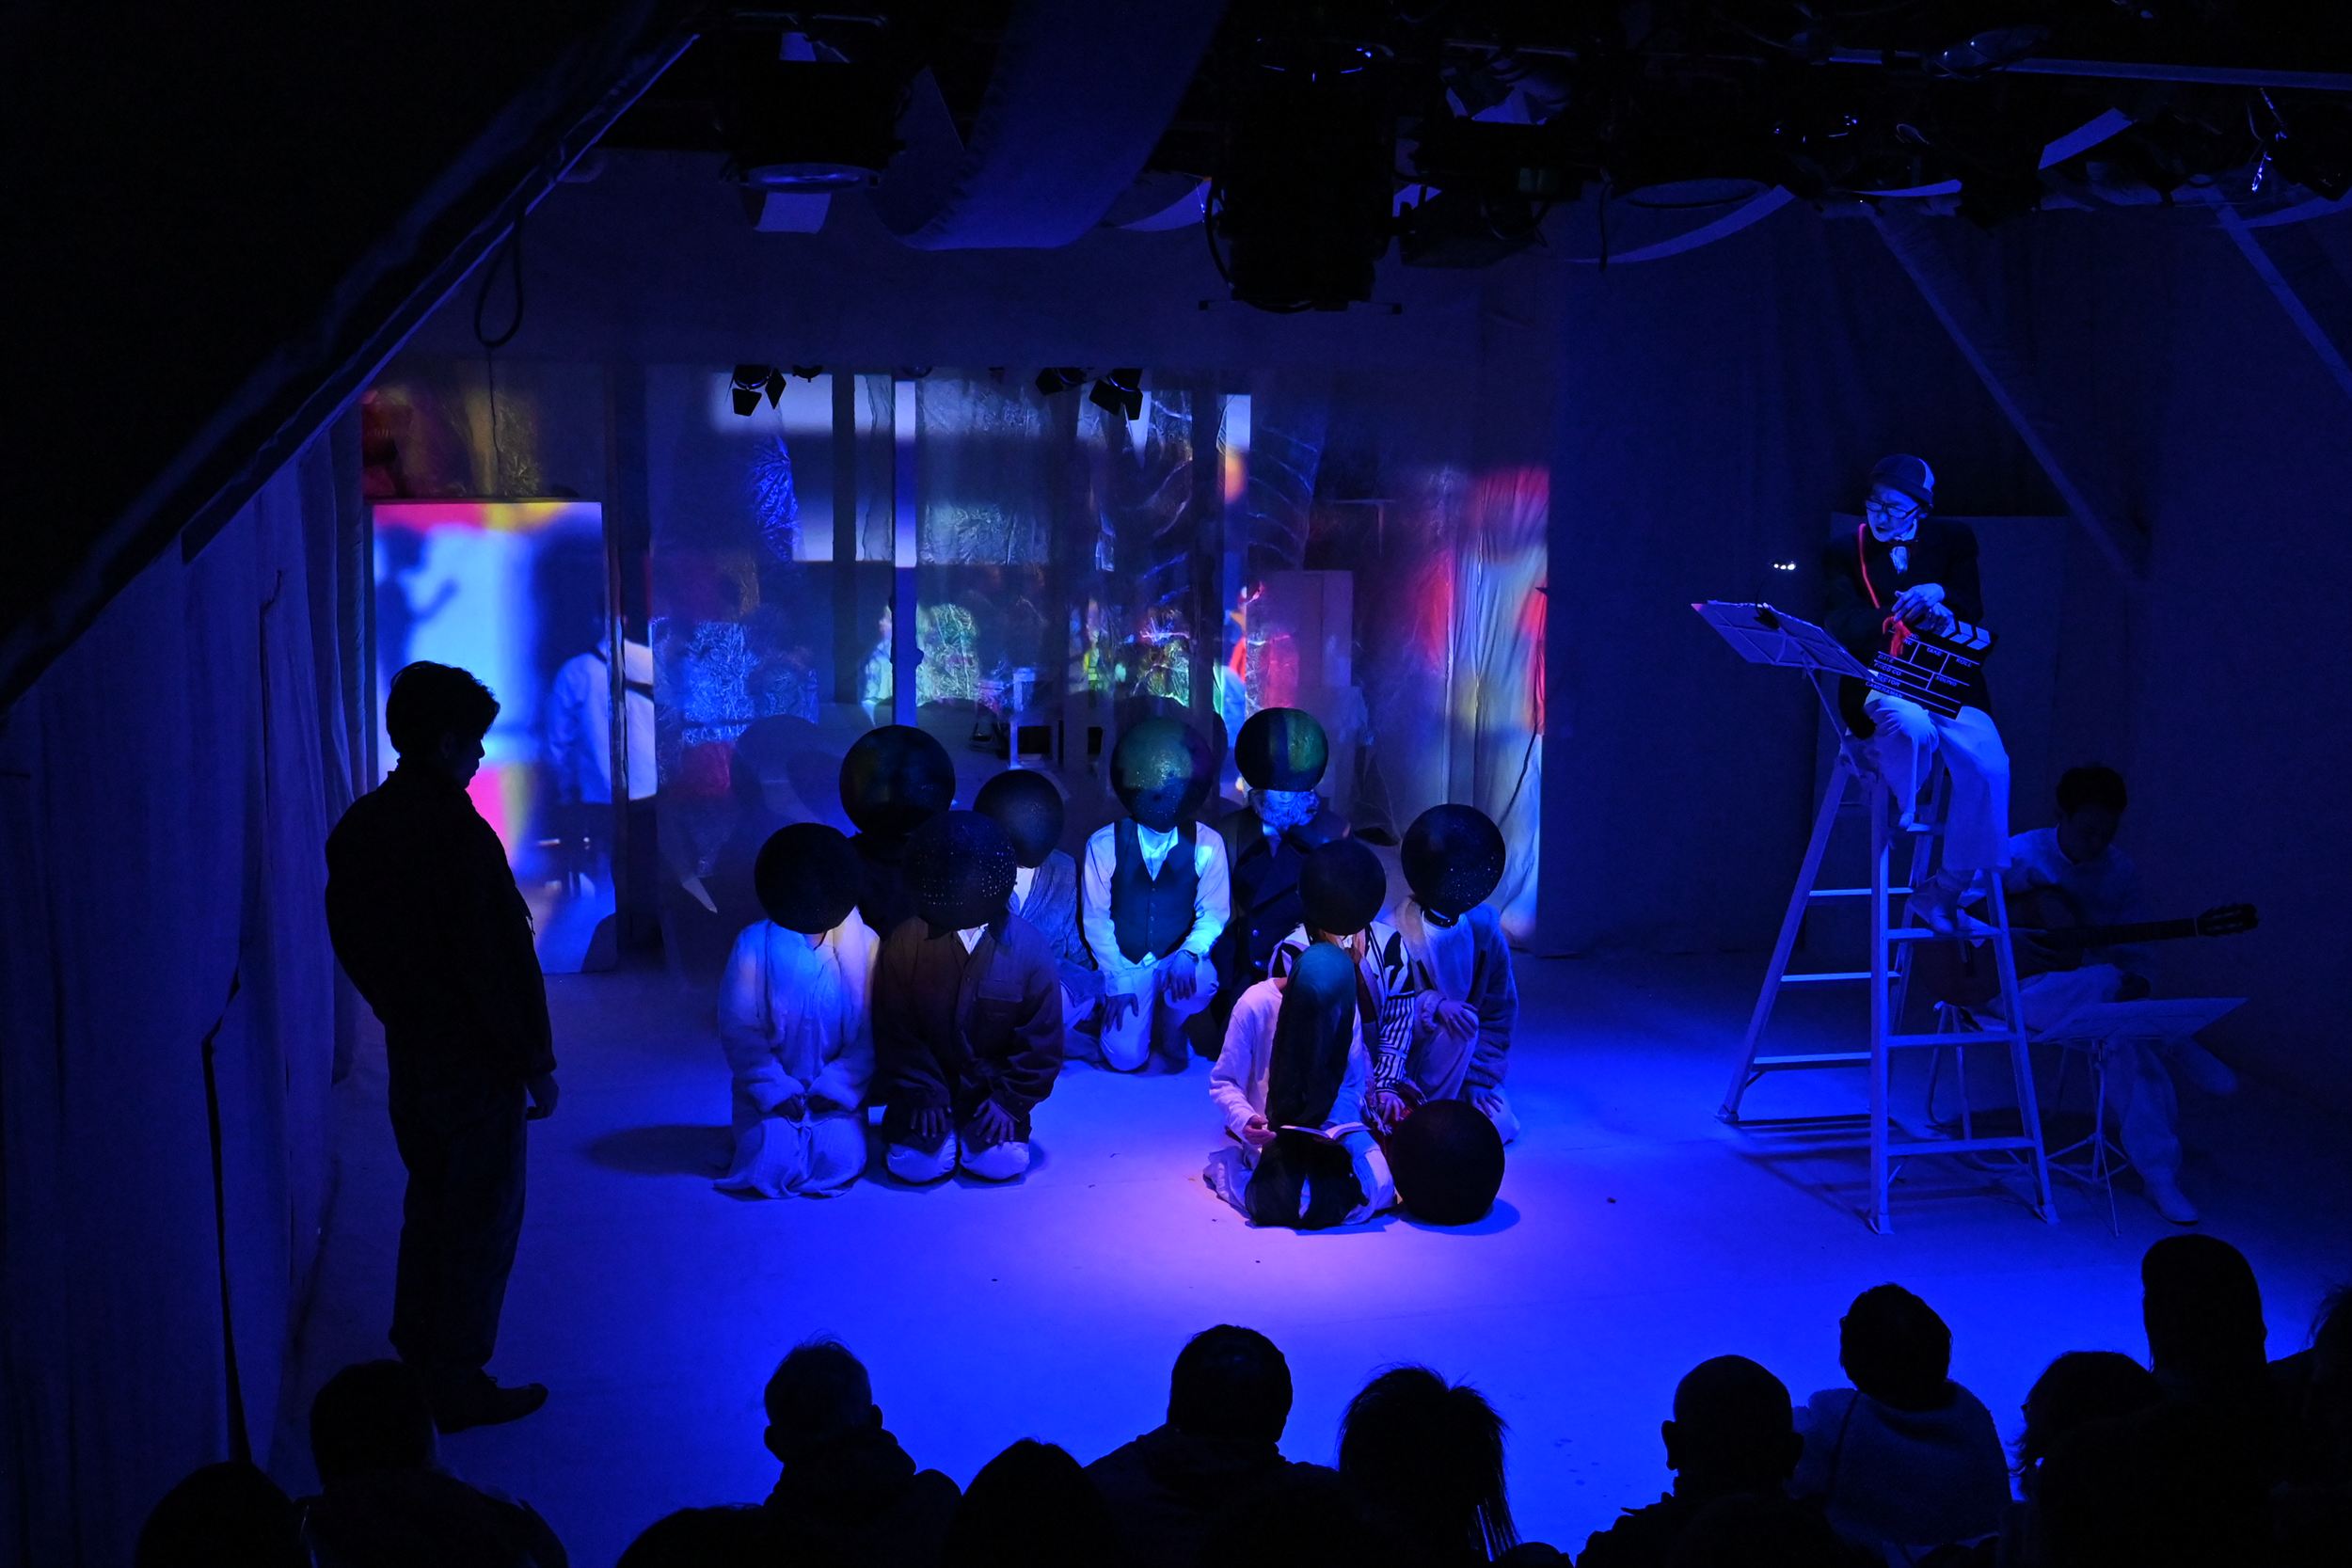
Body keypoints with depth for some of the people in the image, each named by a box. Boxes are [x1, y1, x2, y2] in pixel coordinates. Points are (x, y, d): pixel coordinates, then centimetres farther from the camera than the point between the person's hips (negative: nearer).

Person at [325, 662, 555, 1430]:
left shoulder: (358, 827, 2)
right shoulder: (459, 833, -23)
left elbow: (353, 942, 11)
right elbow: (502, 958, -21)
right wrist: (536, 1062, -13)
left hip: (408, 1049, 8)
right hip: (475, 1058, -8)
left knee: (429, 1199, 22)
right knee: (482, 1219, 5)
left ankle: (415, 1359, 33)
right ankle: (458, 1386, 14)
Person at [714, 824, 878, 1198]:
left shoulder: (865, 944, -2)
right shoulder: (754, 944, -4)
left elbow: (870, 1032, -3)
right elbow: (738, 1030, -4)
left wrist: (836, 1086, -13)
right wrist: (774, 1090, -12)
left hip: (838, 1092, 0)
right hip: (773, 1091, 0)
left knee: (838, 1161, -22)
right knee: (774, 1164, -21)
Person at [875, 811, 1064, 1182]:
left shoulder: (1028, 946, -12)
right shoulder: (905, 942, -10)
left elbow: (1041, 1038, -5)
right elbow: (894, 1029, -2)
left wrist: (1010, 1100, -9)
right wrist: (921, 1093, -8)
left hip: (993, 1087, 0)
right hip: (929, 1081, 0)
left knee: (1002, 1162, -20)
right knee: (916, 1164, -19)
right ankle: (941, 1126, 13)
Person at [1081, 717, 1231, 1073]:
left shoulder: (1207, 845, -6)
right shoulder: (1104, 844, -7)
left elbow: (1213, 913, -6)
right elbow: (1095, 918, -4)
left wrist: (1190, 954, -26)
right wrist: (1118, 979, -11)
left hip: (1177, 963, 0)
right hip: (1125, 965, 0)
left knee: (1202, 981, -35)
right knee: (1125, 1058, -15)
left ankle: (1170, 1034, 1)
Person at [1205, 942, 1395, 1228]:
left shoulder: (1344, 1009, -7)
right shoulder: (1255, 1005, -19)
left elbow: (1353, 1083, 2)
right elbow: (1223, 1083, -10)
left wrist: (1334, 1124, -18)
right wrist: (1245, 1120, -29)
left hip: (1329, 1130, 4)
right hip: (1267, 1131, -4)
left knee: (1378, 1187, -19)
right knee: (1284, 1202, -31)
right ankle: (1231, 1168, 6)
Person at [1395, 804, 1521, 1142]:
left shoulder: (1483, 927, -7)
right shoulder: (1397, 933, -20)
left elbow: (1501, 1009, 1)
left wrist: (1481, 1079, -4)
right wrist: (1435, 1005, -36)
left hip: (1460, 1066, 4)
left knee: (1499, 1124, -15)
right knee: (1459, 1024, -31)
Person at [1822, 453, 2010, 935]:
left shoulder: (1953, 541, 11)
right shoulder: (1845, 552, 7)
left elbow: (1972, 608, 2)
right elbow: (1845, 622, -6)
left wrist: (1938, 598, -21)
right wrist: (1908, 615, -25)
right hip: (1880, 686, -2)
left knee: (1989, 765, -26)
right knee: (1911, 724, -39)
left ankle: (1943, 896, -14)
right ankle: (1900, 813, -8)